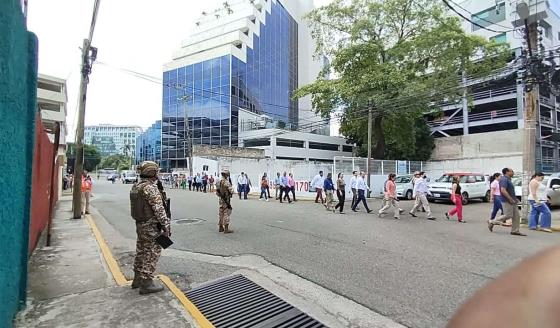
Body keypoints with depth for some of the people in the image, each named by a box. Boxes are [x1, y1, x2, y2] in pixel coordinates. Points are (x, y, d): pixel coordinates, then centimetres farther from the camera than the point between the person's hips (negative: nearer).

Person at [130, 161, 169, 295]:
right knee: (152, 254, 0)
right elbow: (159, 209, -22)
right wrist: (166, 226, -18)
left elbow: (135, 206, 15)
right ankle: (146, 283, 7)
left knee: (141, 251, 19)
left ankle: (138, 279, 32)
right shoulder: (150, 188, -21)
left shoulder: (135, 187, 8)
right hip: (151, 226, -9)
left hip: (139, 224, 9)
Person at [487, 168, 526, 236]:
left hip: (511, 201, 10)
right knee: (508, 215, -8)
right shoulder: (504, 179, -15)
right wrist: (510, 199, -25)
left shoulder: (508, 179, 17)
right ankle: (492, 222, 5)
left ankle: (515, 231, 12)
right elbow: (503, 190, -27)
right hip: (507, 201, -10)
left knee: (517, 216, 8)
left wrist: (514, 199, 20)